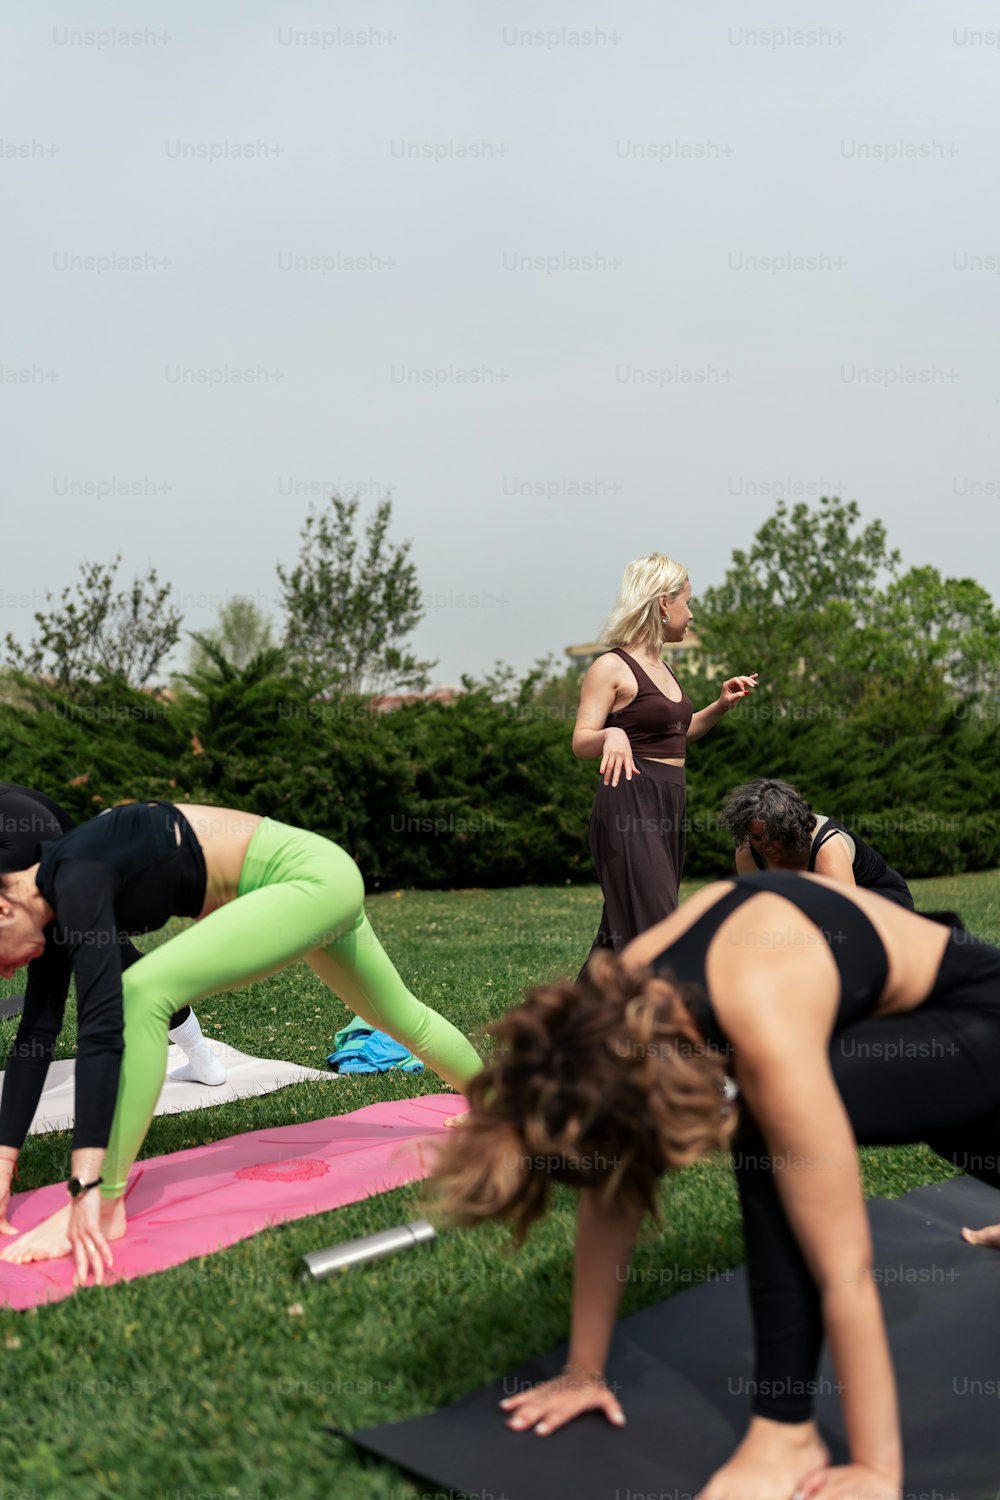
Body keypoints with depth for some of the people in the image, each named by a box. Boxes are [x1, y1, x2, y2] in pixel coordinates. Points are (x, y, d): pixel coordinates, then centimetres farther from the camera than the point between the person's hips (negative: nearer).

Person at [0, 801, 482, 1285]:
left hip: (312, 876, -11)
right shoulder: (53, 893, 5)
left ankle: (105, 1204, -12)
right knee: (401, 1017, 30)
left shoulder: (76, 881, -22)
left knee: (143, 993, -22)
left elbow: (101, 1026, -32)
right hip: (319, 877, 11)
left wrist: (86, 1187, -35)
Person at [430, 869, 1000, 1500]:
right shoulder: (618, 1005, -22)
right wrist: (585, 1369, -4)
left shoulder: (767, 1035, -42)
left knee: (774, 1135, -32)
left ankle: (788, 1430, -17)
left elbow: (843, 1271, -34)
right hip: (894, 1016, 7)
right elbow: (610, 1198, -10)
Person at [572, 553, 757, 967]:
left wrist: (721, 706, 19)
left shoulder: (659, 666, 18)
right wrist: (612, 734, -38)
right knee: (654, 926, -14)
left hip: (667, 805, 9)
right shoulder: (612, 666, -8)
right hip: (630, 805, -9)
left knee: (624, 927, 12)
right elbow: (581, 742, -17)